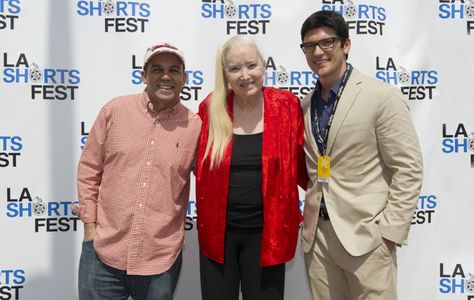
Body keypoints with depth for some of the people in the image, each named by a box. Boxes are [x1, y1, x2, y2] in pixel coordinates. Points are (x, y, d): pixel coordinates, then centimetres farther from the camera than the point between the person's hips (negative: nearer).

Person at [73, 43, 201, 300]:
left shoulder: (195, 125, -2)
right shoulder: (115, 110, -1)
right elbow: (89, 170, 5)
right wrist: (90, 227, 2)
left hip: (162, 258, 0)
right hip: (103, 251, 0)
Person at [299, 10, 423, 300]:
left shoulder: (382, 96, -8)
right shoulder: (305, 105, 10)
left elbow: (408, 169, -9)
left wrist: (390, 231, -12)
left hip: (365, 234, -5)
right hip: (316, 235, 5)